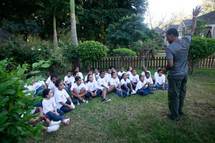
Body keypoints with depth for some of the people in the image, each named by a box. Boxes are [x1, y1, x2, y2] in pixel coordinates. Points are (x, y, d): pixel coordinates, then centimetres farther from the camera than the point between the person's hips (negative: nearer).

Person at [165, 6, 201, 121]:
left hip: (175, 75, -7)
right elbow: (193, 30, 14)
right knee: (182, 93, 21)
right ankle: (180, 111, 38)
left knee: (174, 95, 7)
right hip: (185, 74, 7)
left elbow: (170, 64, -26)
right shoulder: (186, 41, -3)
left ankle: (175, 116, 21)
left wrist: (164, 69, -5)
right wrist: (194, 17, 23)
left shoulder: (169, 48, -22)